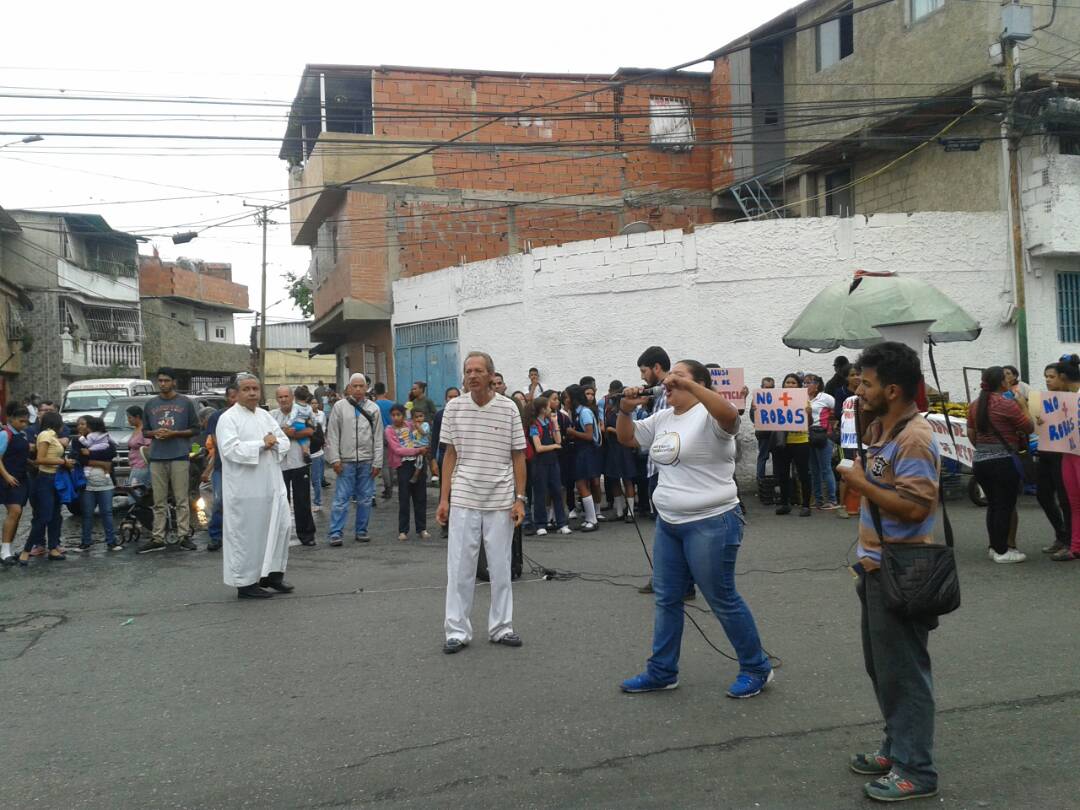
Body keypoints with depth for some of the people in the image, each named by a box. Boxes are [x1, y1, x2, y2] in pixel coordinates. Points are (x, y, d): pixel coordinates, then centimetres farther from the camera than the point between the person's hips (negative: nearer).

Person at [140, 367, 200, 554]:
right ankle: (157, 538, 8)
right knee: (159, 502, 5)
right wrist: (155, 433, -5)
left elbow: (195, 429, 4)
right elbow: (145, 430, 18)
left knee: (181, 500, -3)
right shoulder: (150, 405, 14)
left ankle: (184, 536, 1)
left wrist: (174, 433, -10)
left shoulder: (185, 403, 5)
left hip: (179, 456, -3)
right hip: (157, 457, 3)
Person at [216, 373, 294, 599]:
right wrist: (262, 444, -16)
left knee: (279, 527, 9)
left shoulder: (265, 416, 15)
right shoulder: (228, 418, -6)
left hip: (271, 485, 7)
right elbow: (231, 449, -20)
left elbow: (285, 442, 12)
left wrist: (274, 442, -10)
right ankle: (245, 583, 8)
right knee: (246, 534, -2)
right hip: (245, 489, -7)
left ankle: (272, 573, 23)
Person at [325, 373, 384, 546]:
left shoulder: (373, 408, 7)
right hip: (346, 461, -2)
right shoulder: (339, 406, 2)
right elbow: (332, 435, 0)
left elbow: (378, 438, 6)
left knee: (365, 499, 8)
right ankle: (336, 533, 1)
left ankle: (361, 531, 19)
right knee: (341, 499, -3)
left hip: (367, 462, 2)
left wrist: (377, 462, 1)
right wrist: (334, 459, -7)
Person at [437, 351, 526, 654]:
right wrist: (443, 498, 3)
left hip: (500, 502, -1)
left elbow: (518, 456, 2)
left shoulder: (508, 408, -3)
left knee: (500, 568, 9)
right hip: (463, 500, 1)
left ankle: (501, 627, 20)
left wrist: (520, 499, -3)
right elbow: (450, 455, 7)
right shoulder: (454, 407, 2)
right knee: (459, 568, 3)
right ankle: (457, 631, 12)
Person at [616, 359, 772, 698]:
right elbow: (627, 437, 20)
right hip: (668, 523, 8)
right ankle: (661, 671, 25)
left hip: (711, 524, -8)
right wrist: (625, 409, 2)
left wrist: (689, 384, -37)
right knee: (667, 599, 14)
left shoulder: (708, 416, -14)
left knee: (722, 600, 2)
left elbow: (730, 414, -37)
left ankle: (756, 668, 19)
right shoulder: (662, 418, 10)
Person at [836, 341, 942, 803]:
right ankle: (897, 747, 33)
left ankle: (915, 770, 12)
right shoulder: (878, 430, 10)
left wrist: (862, 485, -20)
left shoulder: (914, 440, -21)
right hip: (877, 568, 10)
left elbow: (914, 507, -27)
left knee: (903, 671, 0)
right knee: (880, 666, 19)